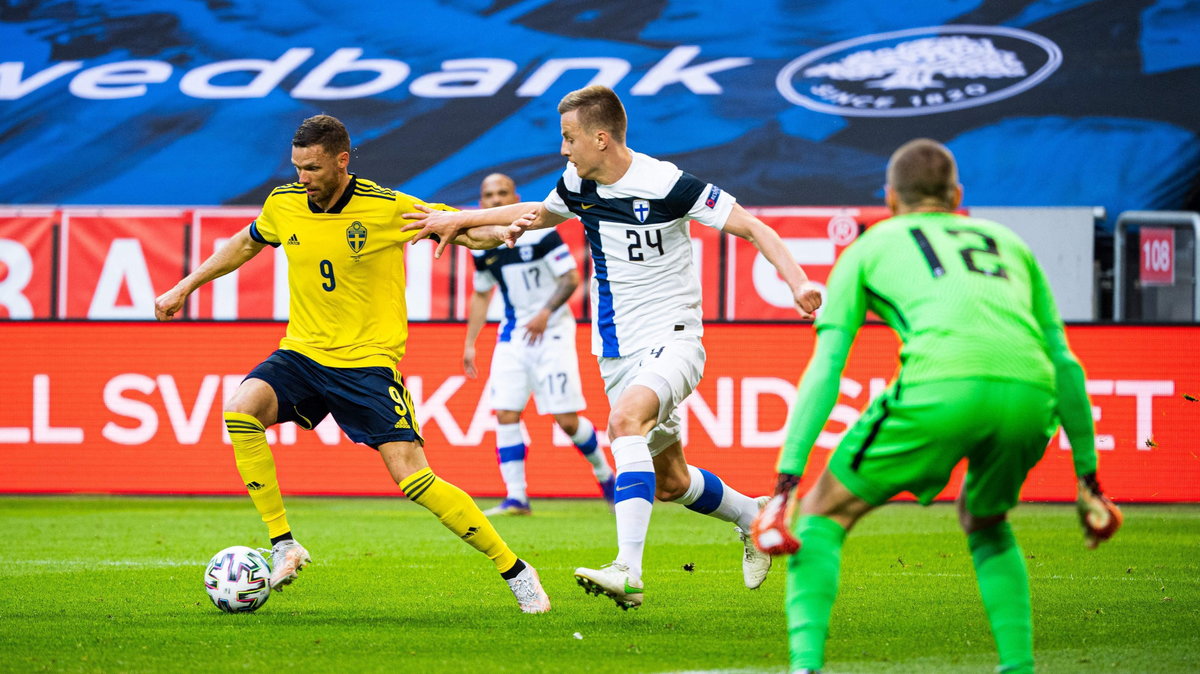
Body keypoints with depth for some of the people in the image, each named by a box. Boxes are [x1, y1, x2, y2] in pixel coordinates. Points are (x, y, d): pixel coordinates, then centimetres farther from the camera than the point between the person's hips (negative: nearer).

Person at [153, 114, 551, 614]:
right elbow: (246, 244, 22)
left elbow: (463, 228, -3)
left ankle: (513, 570, 2)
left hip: (369, 361, -4)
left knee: (413, 479, -13)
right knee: (239, 412, -25)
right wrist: (186, 287, 24)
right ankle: (282, 544, -14)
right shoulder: (284, 204, 0)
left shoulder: (388, 209, -13)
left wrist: (497, 231, -26)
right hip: (301, 352, 4)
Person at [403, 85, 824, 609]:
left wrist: (797, 280, -29)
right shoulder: (577, 184, 2)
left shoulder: (666, 184, -18)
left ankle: (628, 570, -41)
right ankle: (752, 515, 41)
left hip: (673, 339, -7)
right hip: (618, 350, 7)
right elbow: (540, 212, 26)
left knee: (626, 419, -34)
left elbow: (752, 227, -15)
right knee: (670, 481, 10)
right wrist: (458, 220, 21)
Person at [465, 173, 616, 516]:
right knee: (506, 414, -8)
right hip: (514, 333, 5)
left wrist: (545, 313, -24)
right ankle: (516, 497, -4)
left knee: (567, 420, -6)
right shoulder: (483, 246, 5)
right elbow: (481, 295, 18)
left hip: (552, 330, -5)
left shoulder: (540, 232, -12)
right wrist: (469, 343, 14)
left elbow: (571, 278, -12)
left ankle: (605, 475, 18)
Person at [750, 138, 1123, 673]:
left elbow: (825, 369, 15)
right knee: (986, 523, 32)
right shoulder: (1007, 242, 35)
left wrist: (785, 482, 10)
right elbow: (1065, 364, 31)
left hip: (943, 384, -3)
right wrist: (1087, 478, 35)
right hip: (1030, 392, 3)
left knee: (823, 514, 13)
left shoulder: (869, 248, 27)